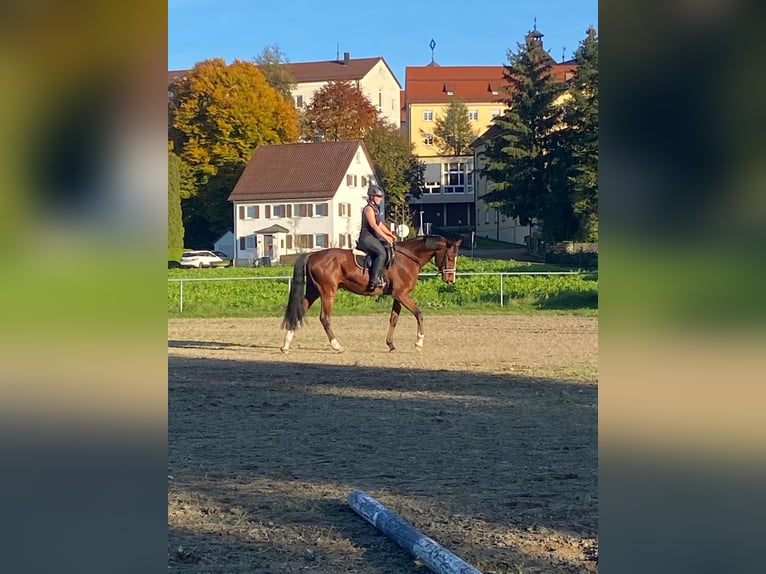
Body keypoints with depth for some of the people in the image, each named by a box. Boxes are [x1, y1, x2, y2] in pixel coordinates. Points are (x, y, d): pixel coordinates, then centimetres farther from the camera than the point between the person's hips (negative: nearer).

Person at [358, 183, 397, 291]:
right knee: (382, 253, -28)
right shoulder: (369, 208, -11)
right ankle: (373, 281, -33)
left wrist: (390, 235, 10)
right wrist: (386, 237, -20)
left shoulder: (376, 209, 19)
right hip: (367, 237, -10)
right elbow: (374, 225, -19)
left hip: (374, 237, 10)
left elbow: (380, 225, 22)